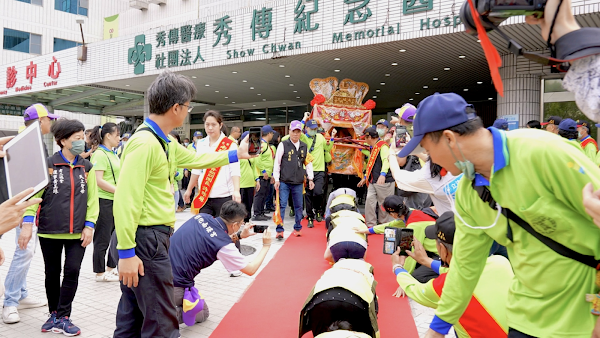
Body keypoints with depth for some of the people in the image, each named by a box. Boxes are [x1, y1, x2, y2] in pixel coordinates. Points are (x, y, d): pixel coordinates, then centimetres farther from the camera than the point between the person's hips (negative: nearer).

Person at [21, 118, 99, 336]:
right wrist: (28, 221, -18)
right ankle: (54, 314, 29)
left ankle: (63, 317, 13)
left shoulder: (87, 167, 5)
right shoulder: (47, 164, -4)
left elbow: (92, 198, 5)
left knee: (72, 272, -2)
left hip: (77, 232, 2)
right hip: (50, 230, -1)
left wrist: (89, 225, -2)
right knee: (52, 274, 12)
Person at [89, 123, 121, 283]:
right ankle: (100, 273, 15)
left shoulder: (112, 153, 15)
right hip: (104, 201, -9)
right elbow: (99, 180, -21)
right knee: (103, 238, 2)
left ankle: (110, 267, 28)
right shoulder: (100, 154, -14)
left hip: (115, 201, 9)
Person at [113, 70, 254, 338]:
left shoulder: (164, 142, 12)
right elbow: (126, 200, -23)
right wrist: (126, 252, -24)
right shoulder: (145, 142, -19)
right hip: (145, 238, -10)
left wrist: (235, 155, 34)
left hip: (154, 236, 10)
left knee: (133, 315, 20)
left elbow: (195, 159, 28)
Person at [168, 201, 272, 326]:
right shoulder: (224, 246, -15)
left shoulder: (201, 216, 2)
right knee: (202, 313, 19)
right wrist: (266, 246, 9)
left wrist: (239, 235, 20)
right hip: (175, 286, -6)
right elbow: (250, 270, -3)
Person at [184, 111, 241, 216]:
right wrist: (189, 190, 21)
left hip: (224, 197, -4)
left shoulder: (230, 145, -5)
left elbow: (235, 171, -14)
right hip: (204, 197, 4)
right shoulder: (200, 144, 10)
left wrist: (236, 191, -27)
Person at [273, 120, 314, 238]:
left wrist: (310, 179, 11)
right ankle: (279, 230, 2)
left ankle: (297, 228, 24)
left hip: (298, 183, 4)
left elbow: (308, 163, 16)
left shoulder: (304, 146, 9)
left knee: (299, 206, 10)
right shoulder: (283, 145, -2)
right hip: (284, 182, -4)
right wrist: (276, 180, -5)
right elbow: (277, 163, -1)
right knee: (282, 205, -4)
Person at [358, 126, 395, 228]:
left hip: (384, 181, -9)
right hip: (373, 182, 9)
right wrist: (365, 178, 32)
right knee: (369, 201, 0)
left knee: (384, 204, 0)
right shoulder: (374, 147, 21)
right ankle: (370, 225, 6)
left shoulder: (383, 145, -9)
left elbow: (386, 160, -23)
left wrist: (383, 174, -37)